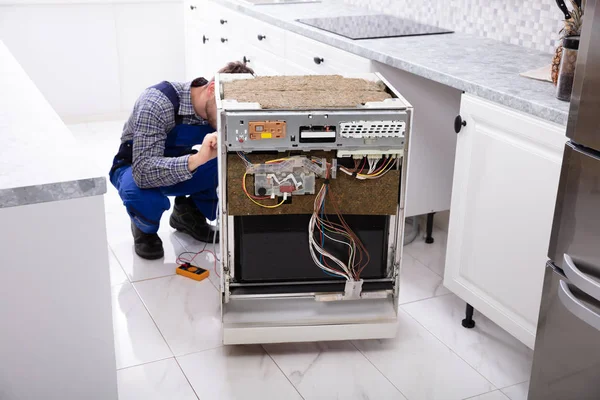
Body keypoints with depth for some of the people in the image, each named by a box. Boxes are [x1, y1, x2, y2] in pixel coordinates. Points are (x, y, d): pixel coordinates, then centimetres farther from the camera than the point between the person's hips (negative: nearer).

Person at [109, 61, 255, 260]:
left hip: (181, 168, 4)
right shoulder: (157, 103, -35)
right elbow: (144, 171, -45)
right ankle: (145, 228, -2)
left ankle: (189, 214, 6)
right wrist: (197, 159, -60)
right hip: (135, 168, -4)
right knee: (144, 198, -40)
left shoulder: (217, 111, -19)